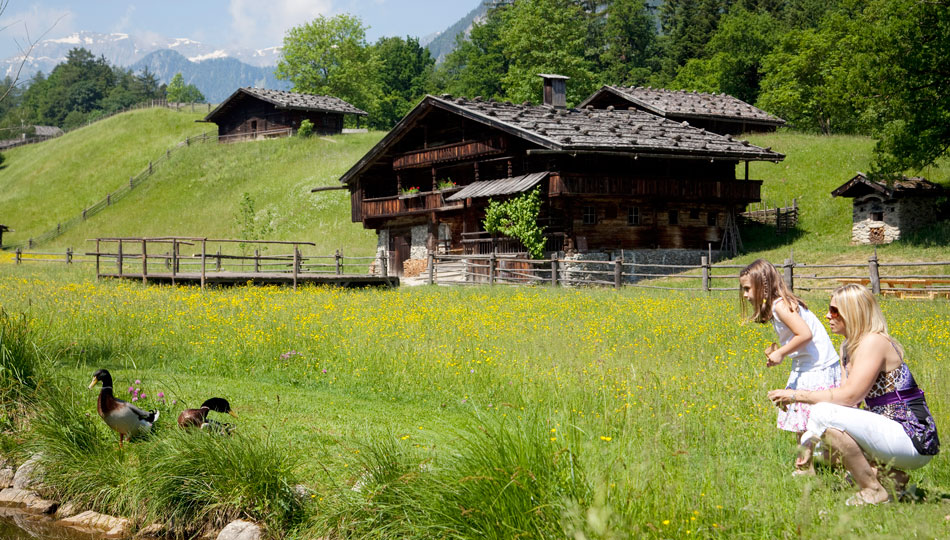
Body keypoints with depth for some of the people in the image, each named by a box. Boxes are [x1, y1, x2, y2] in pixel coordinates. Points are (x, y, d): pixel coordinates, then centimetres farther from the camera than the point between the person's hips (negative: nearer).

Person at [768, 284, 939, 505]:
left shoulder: (873, 342, -15)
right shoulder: (849, 346, 14)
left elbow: (850, 396, -23)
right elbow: (848, 396, 9)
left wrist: (797, 395, -16)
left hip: (914, 438, -10)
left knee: (823, 414, -25)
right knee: (811, 441, 10)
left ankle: (873, 491, -12)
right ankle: (888, 473, 7)